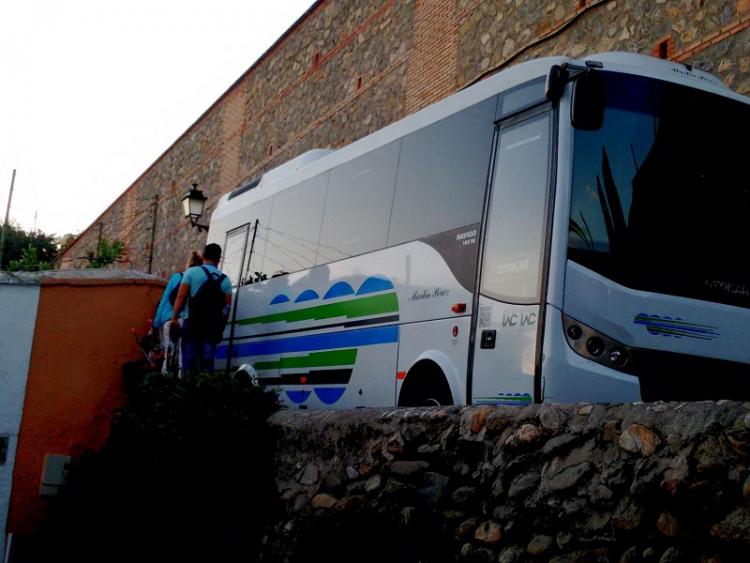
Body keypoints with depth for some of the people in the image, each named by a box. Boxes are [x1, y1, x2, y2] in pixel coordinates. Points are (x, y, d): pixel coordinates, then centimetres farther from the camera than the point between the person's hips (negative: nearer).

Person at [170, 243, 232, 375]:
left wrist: (174, 318, 0)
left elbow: (180, 297, -5)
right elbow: (227, 306, 4)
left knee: (189, 362, -1)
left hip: (192, 324, -2)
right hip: (212, 327, 3)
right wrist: (221, 325, 13)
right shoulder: (225, 279, 8)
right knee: (208, 363, 5)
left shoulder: (192, 272, 0)